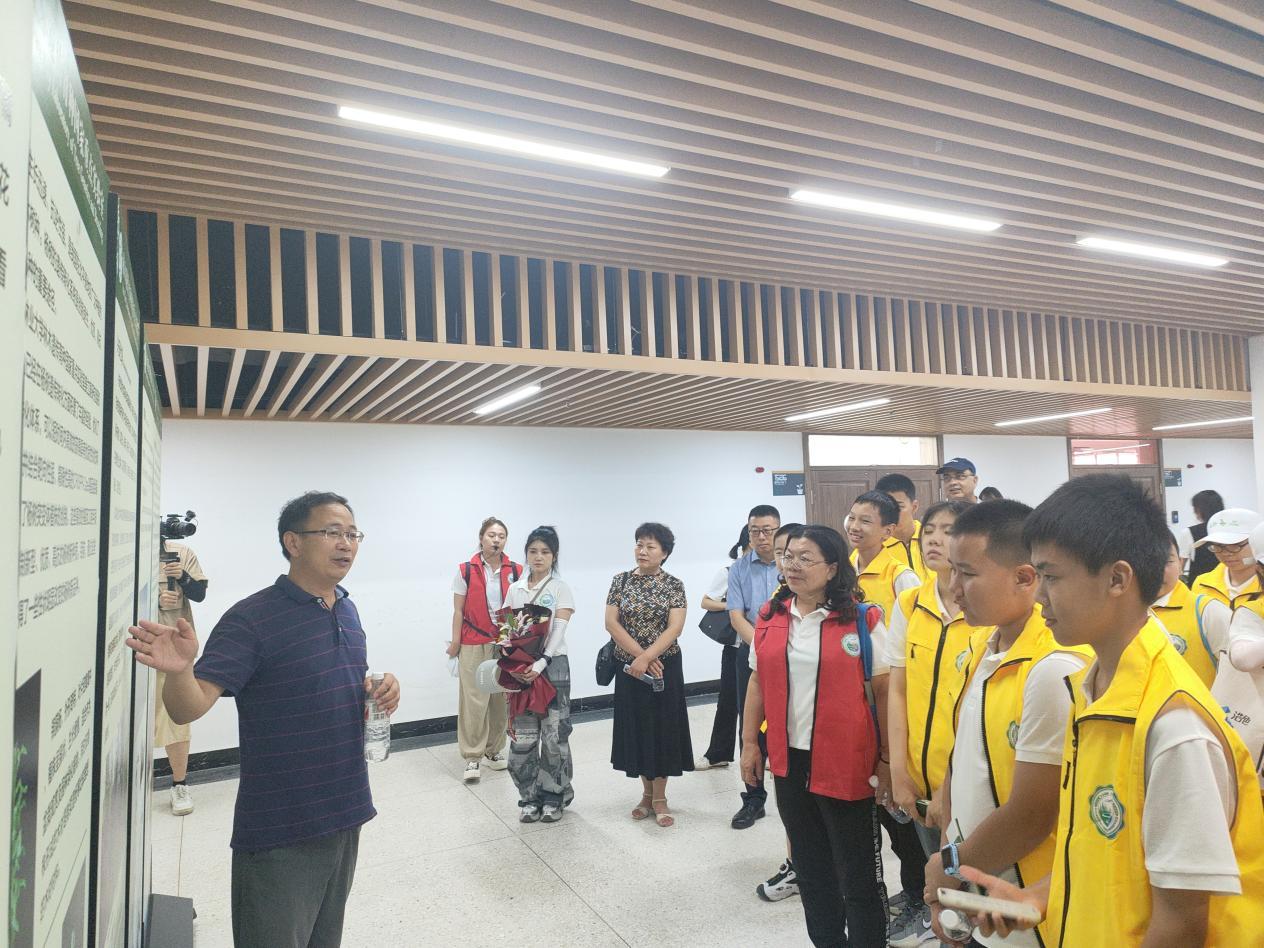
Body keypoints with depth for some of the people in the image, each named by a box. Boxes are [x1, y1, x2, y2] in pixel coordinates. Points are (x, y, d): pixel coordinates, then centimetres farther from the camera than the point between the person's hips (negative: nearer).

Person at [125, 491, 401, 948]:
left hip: (345, 816, 7)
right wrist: (180, 670, -42)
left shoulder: (348, 610, 5)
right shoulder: (252, 619, -16)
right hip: (280, 830, -7)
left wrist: (380, 692, -4)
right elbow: (188, 708, -21)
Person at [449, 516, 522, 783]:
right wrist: (455, 642, -1)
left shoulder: (515, 571, 3)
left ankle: (494, 751, 22)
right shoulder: (466, 571, -2)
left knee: (502, 699, 7)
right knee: (474, 700, -3)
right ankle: (472, 758, 8)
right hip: (474, 644, -2)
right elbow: (458, 611, 2)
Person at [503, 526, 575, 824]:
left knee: (554, 734, 1)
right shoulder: (514, 589, 9)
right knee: (522, 736, 4)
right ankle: (529, 797, 19)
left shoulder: (561, 589, -2)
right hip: (520, 667, 3)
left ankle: (553, 797, 18)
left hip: (552, 666, -3)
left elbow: (558, 631, -11)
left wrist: (542, 662, -24)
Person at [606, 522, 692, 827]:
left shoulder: (674, 585, -5)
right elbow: (611, 622, -5)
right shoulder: (621, 580, 1)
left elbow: (675, 627, -13)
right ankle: (647, 793, 27)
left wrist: (646, 658, -23)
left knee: (662, 727, 4)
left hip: (664, 667, -2)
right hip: (629, 667, 2)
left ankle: (659, 798, 19)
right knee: (636, 728, 9)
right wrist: (640, 655, -14)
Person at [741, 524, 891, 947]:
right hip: (789, 761, 4)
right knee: (810, 867, 19)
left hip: (845, 763, -4)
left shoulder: (861, 620, -9)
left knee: (858, 873, 8)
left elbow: (882, 690, -5)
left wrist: (888, 758, -4)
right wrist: (749, 741, 8)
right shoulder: (769, 616, 3)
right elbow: (758, 682, 10)